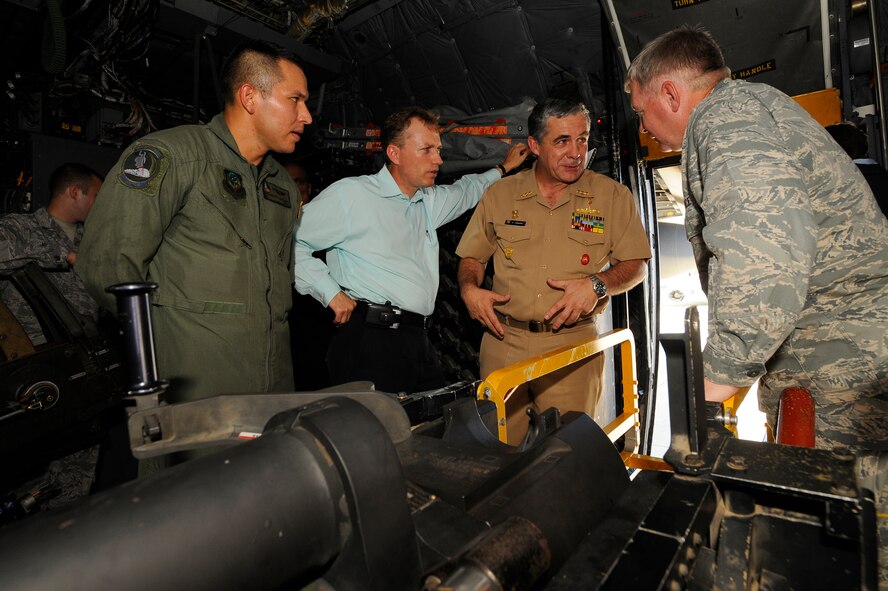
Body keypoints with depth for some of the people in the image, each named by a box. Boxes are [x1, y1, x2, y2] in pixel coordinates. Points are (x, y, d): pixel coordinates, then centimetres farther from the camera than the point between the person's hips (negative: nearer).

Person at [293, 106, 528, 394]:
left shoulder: (429, 201, 19)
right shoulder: (350, 194, -5)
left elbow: (465, 191, 40)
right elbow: (291, 240, -7)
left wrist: (503, 168, 45)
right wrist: (331, 293, -10)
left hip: (420, 344, 7)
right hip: (371, 343, -7)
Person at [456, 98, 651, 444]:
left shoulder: (613, 196, 4)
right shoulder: (499, 195, 7)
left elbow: (636, 265, 6)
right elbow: (471, 257, 15)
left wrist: (597, 284, -13)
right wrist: (469, 289, -5)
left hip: (573, 342, -1)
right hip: (503, 341, 2)